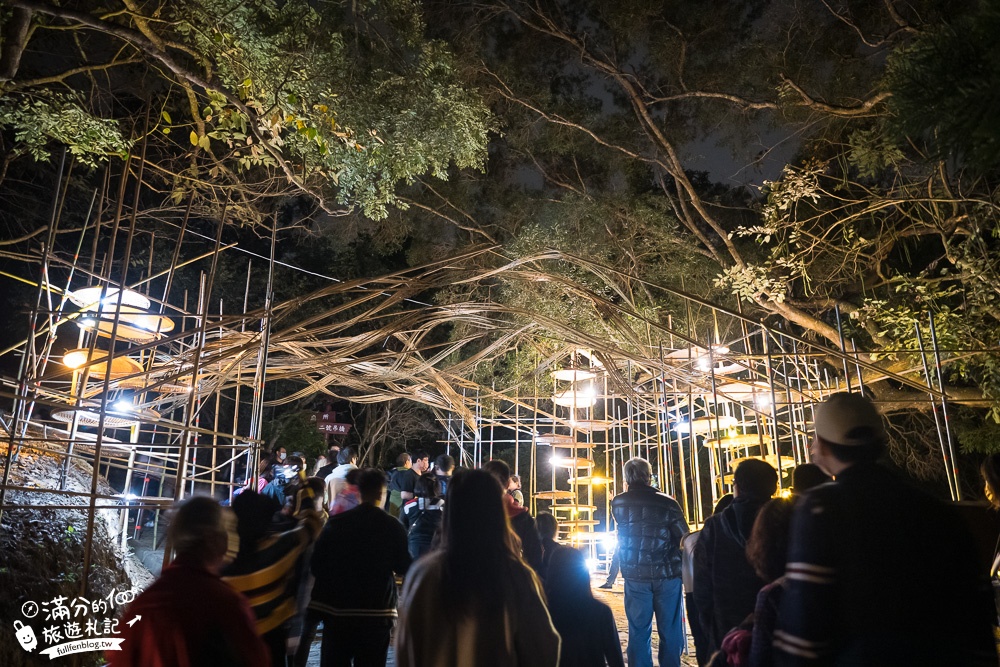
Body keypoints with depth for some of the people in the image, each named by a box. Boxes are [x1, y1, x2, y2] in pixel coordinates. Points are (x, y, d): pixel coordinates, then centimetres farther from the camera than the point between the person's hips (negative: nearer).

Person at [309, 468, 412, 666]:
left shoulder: (336, 523, -4)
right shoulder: (393, 526, -7)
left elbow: (317, 564, -2)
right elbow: (404, 568, -3)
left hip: (338, 610, 2)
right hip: (377, 612, -1)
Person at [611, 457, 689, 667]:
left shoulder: (618, 503, -3)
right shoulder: (667, 503, -11)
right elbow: (684, 537, -4)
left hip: (635, 576, 2)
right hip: (667, 574, -1)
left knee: (638, 630, 10)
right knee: (669, 630, 10)